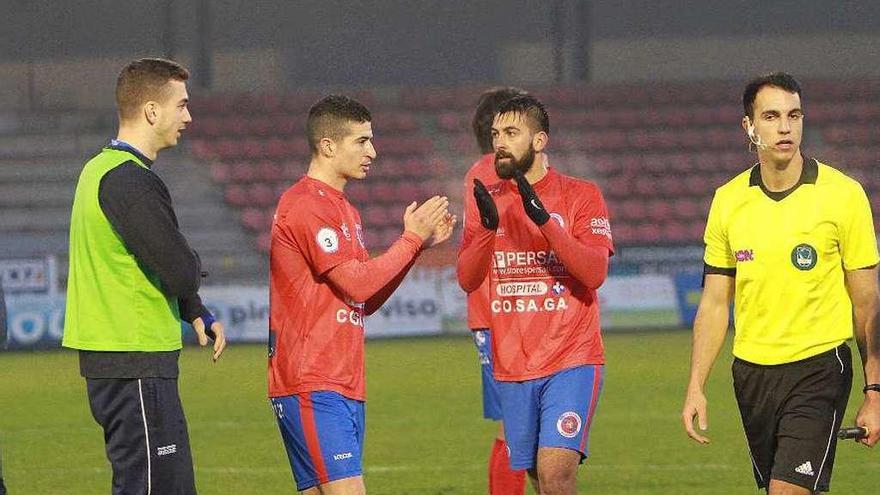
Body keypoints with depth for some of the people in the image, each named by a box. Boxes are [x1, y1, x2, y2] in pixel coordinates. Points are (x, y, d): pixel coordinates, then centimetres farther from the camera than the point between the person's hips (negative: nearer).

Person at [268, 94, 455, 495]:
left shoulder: (343, 210, 21)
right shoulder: (306, 205, -11)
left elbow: (367, 300, 19)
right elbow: (357, 284, -16)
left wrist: (419, 241, 11)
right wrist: (412, 238, -6)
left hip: (344, 384, 10)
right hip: (312, 384, -10)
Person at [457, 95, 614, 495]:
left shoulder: (580, 195, -1)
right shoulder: (488, 200, 10)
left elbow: (595, 272, -14)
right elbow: (467, 280, 0)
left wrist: (543, 219, -23)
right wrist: (487, 226, -17)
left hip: (571, 360, -5)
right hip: (511, 367, 5)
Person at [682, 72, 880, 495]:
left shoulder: (843, 194, -6)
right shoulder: (728, 201, 5)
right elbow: (714, 304, 10)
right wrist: (696, 387, 3)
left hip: (818, 368, -4)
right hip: (752, 372, 4)